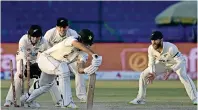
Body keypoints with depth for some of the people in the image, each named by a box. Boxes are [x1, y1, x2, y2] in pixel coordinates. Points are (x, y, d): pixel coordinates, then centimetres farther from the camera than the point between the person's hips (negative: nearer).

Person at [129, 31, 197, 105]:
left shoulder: (171, 48, -38)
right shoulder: (151, 49, -22)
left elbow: (180, 62, -36)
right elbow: (151, 63, -10)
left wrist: (171, 71, -51)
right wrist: (152, 73, -31)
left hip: (177, 62, -5)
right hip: (162, 63, 5)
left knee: (183, 75, -35)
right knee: (143, 75, -5)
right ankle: (140, 99, 9)